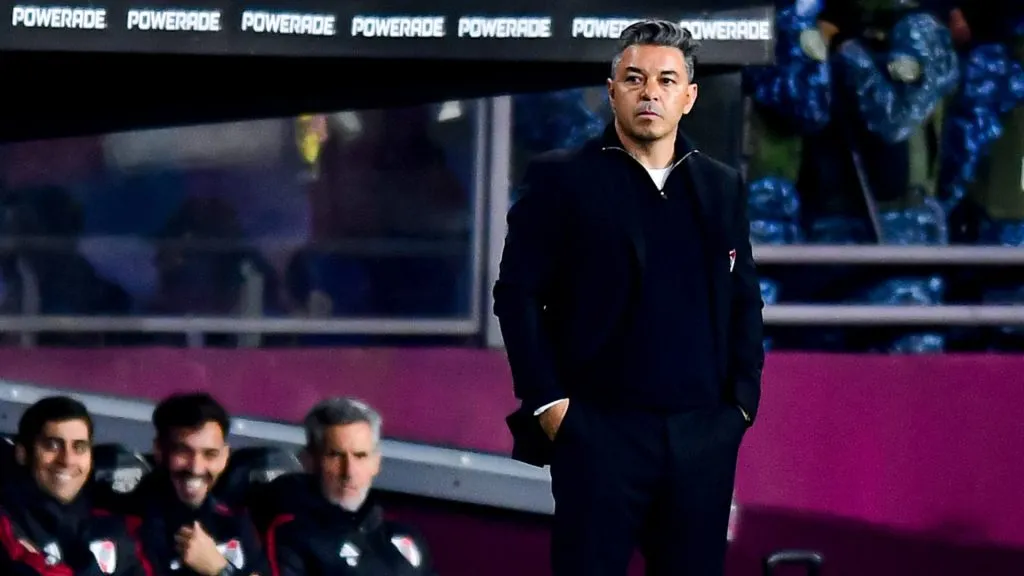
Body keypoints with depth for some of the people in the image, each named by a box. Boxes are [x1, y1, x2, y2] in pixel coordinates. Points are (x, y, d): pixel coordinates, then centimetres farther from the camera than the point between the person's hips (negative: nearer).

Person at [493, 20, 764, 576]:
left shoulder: (723, 187, 13)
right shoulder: (561, 179, 1)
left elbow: (744, 300, 15)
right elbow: (516, 293, -3)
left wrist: (742, 400, 4)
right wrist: (548, 403, -9)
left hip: (704, 434, 4)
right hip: (601, 430, -4)